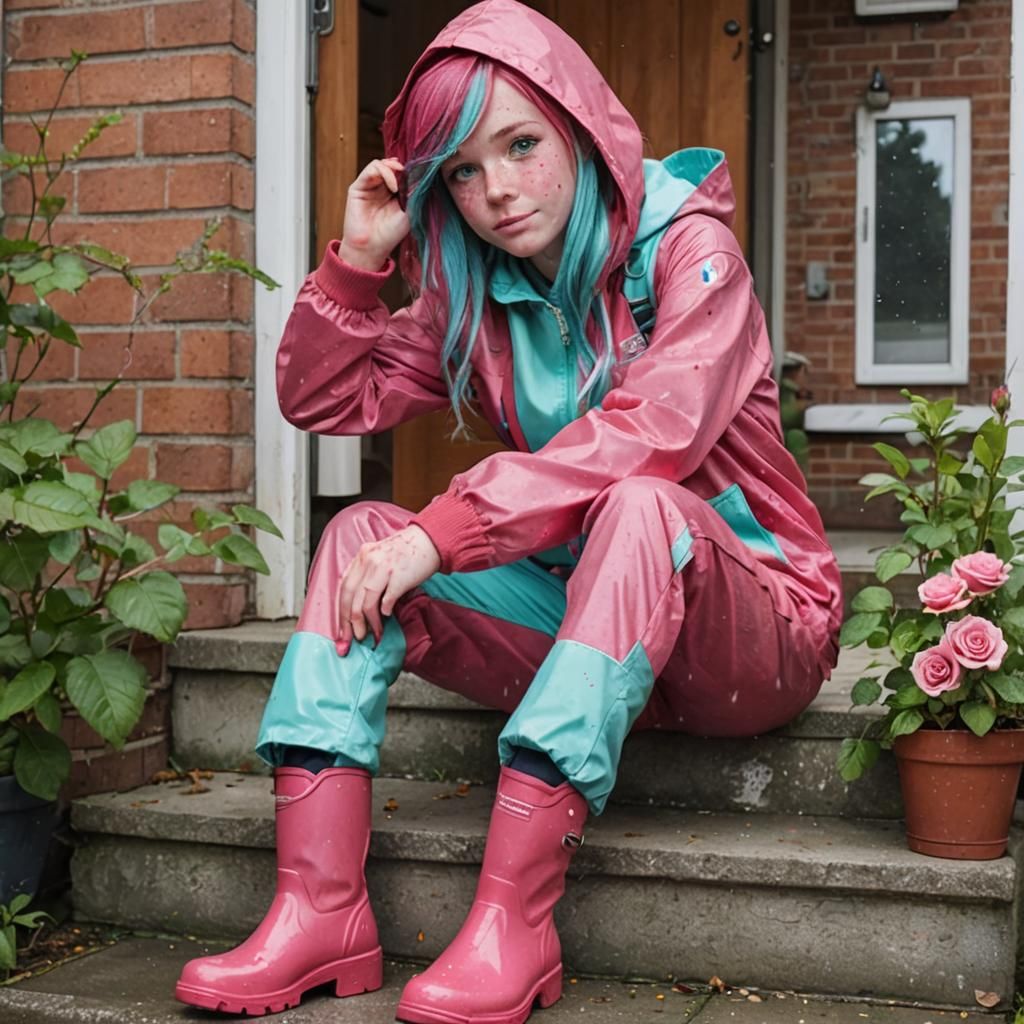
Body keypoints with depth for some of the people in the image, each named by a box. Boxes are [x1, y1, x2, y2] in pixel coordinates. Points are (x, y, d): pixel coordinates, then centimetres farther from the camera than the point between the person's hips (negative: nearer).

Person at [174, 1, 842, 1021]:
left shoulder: (687, 248, -11)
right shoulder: (478, 297, 7)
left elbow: (653, 433, -28)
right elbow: (324, 400, 9)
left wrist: (440, 535, -31)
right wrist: (358, 258, -5)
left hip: (751, 617, -5)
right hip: (579, 616, 6)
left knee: (634, 506, -36)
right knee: (361, 534, -11)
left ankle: (510, 921, -39)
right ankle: (318, 913, -22)